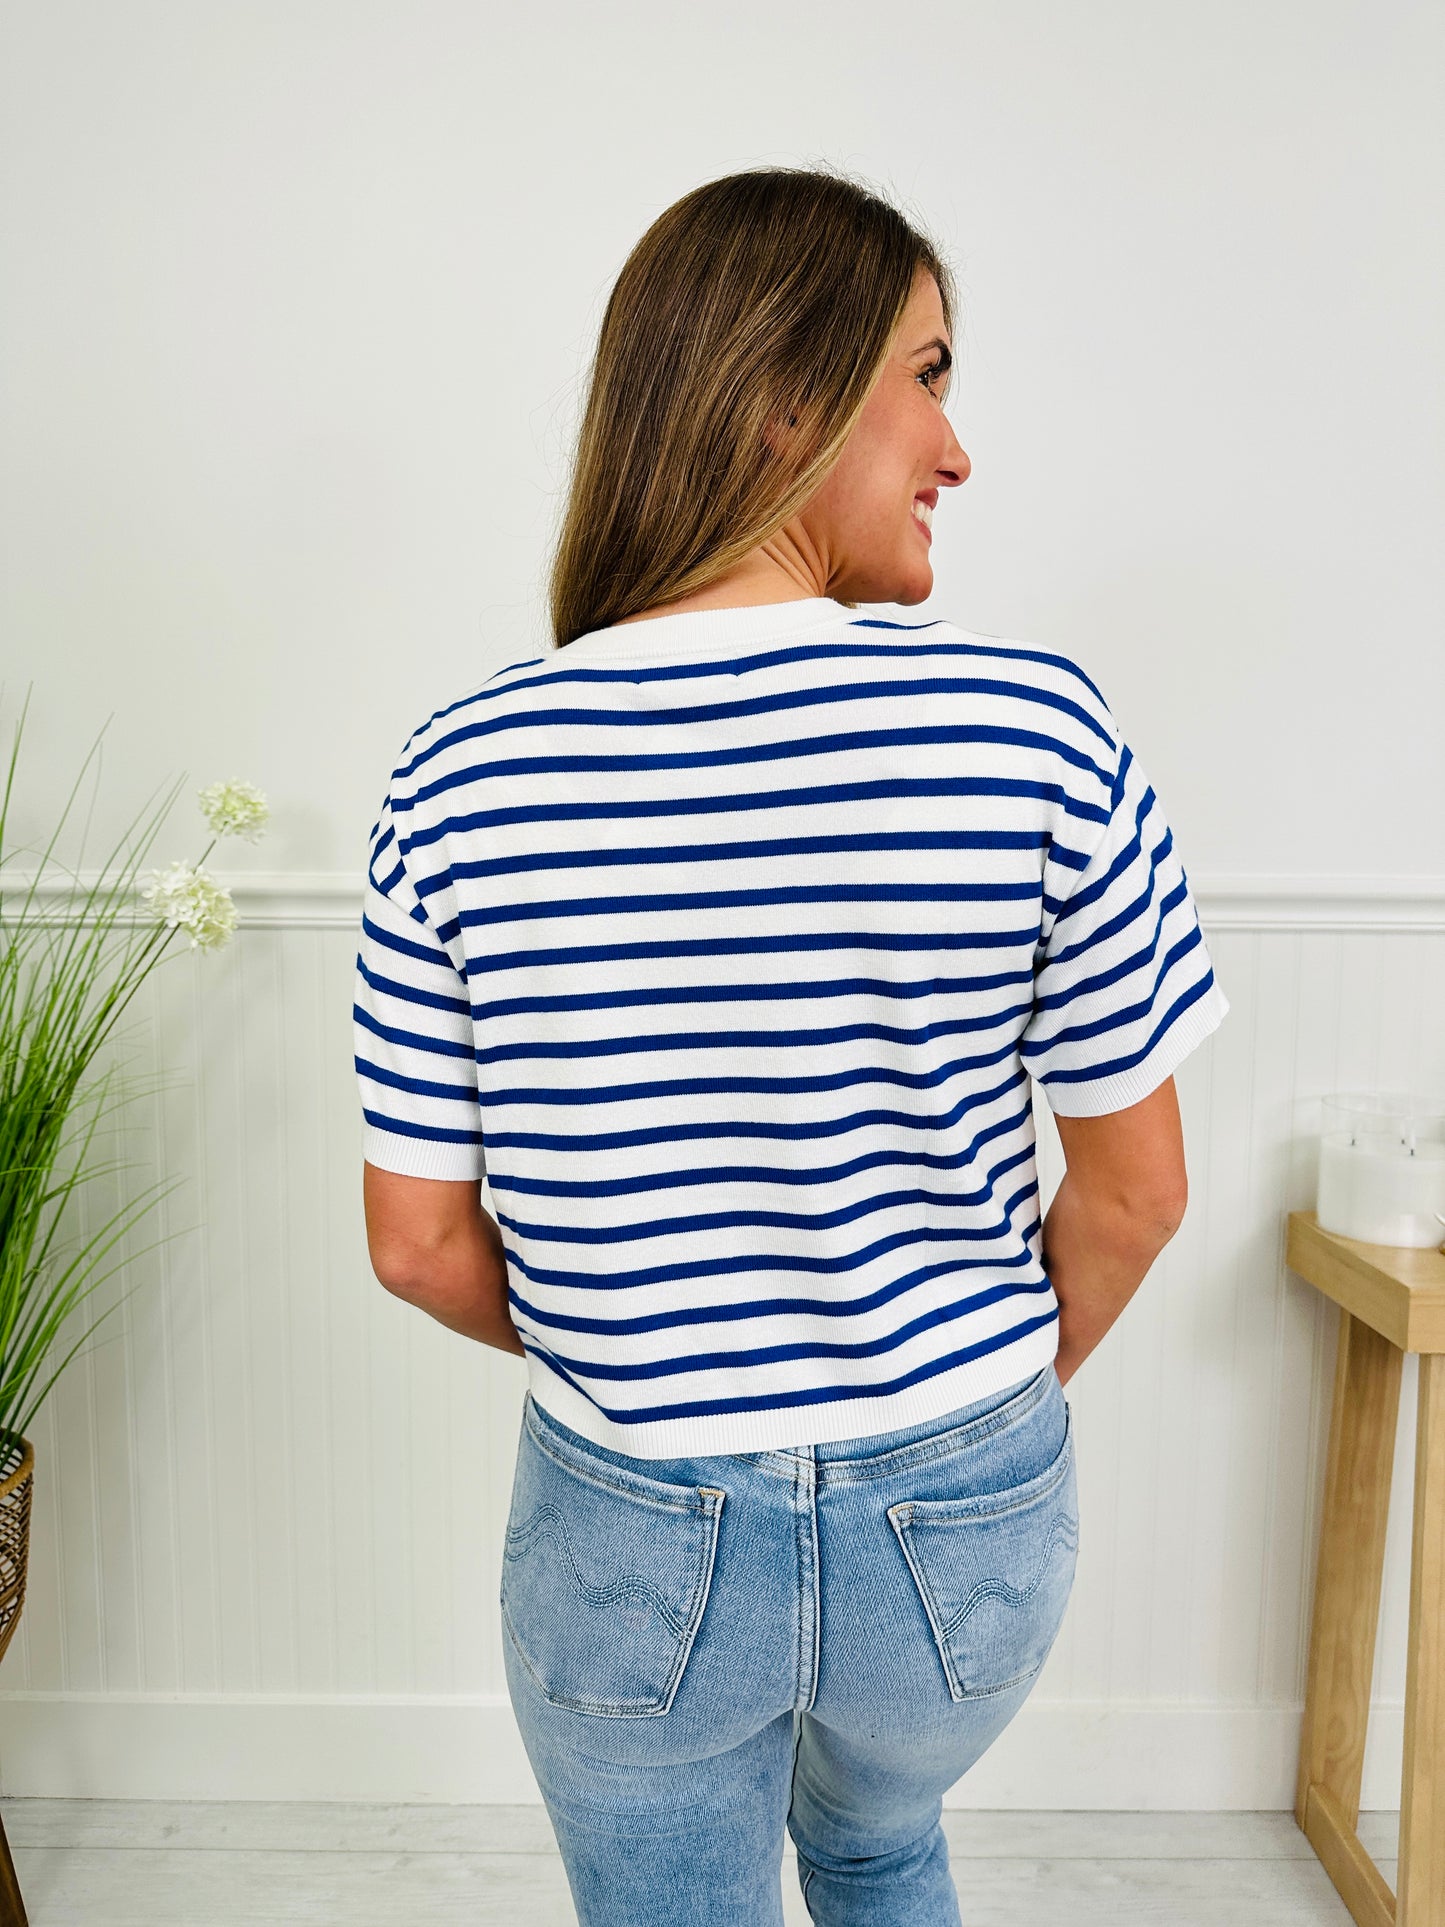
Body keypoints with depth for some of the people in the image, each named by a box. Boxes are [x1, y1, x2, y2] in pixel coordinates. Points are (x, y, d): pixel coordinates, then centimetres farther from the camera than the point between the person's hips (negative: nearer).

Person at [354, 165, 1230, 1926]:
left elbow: (419, 1243, -9)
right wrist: (1000, 1383, 10)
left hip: (628, 1530, 0)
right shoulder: (1034, 730, -19)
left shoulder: (460, 777, -15)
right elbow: (1133, 1189, -9)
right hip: (963, 1521, 1)